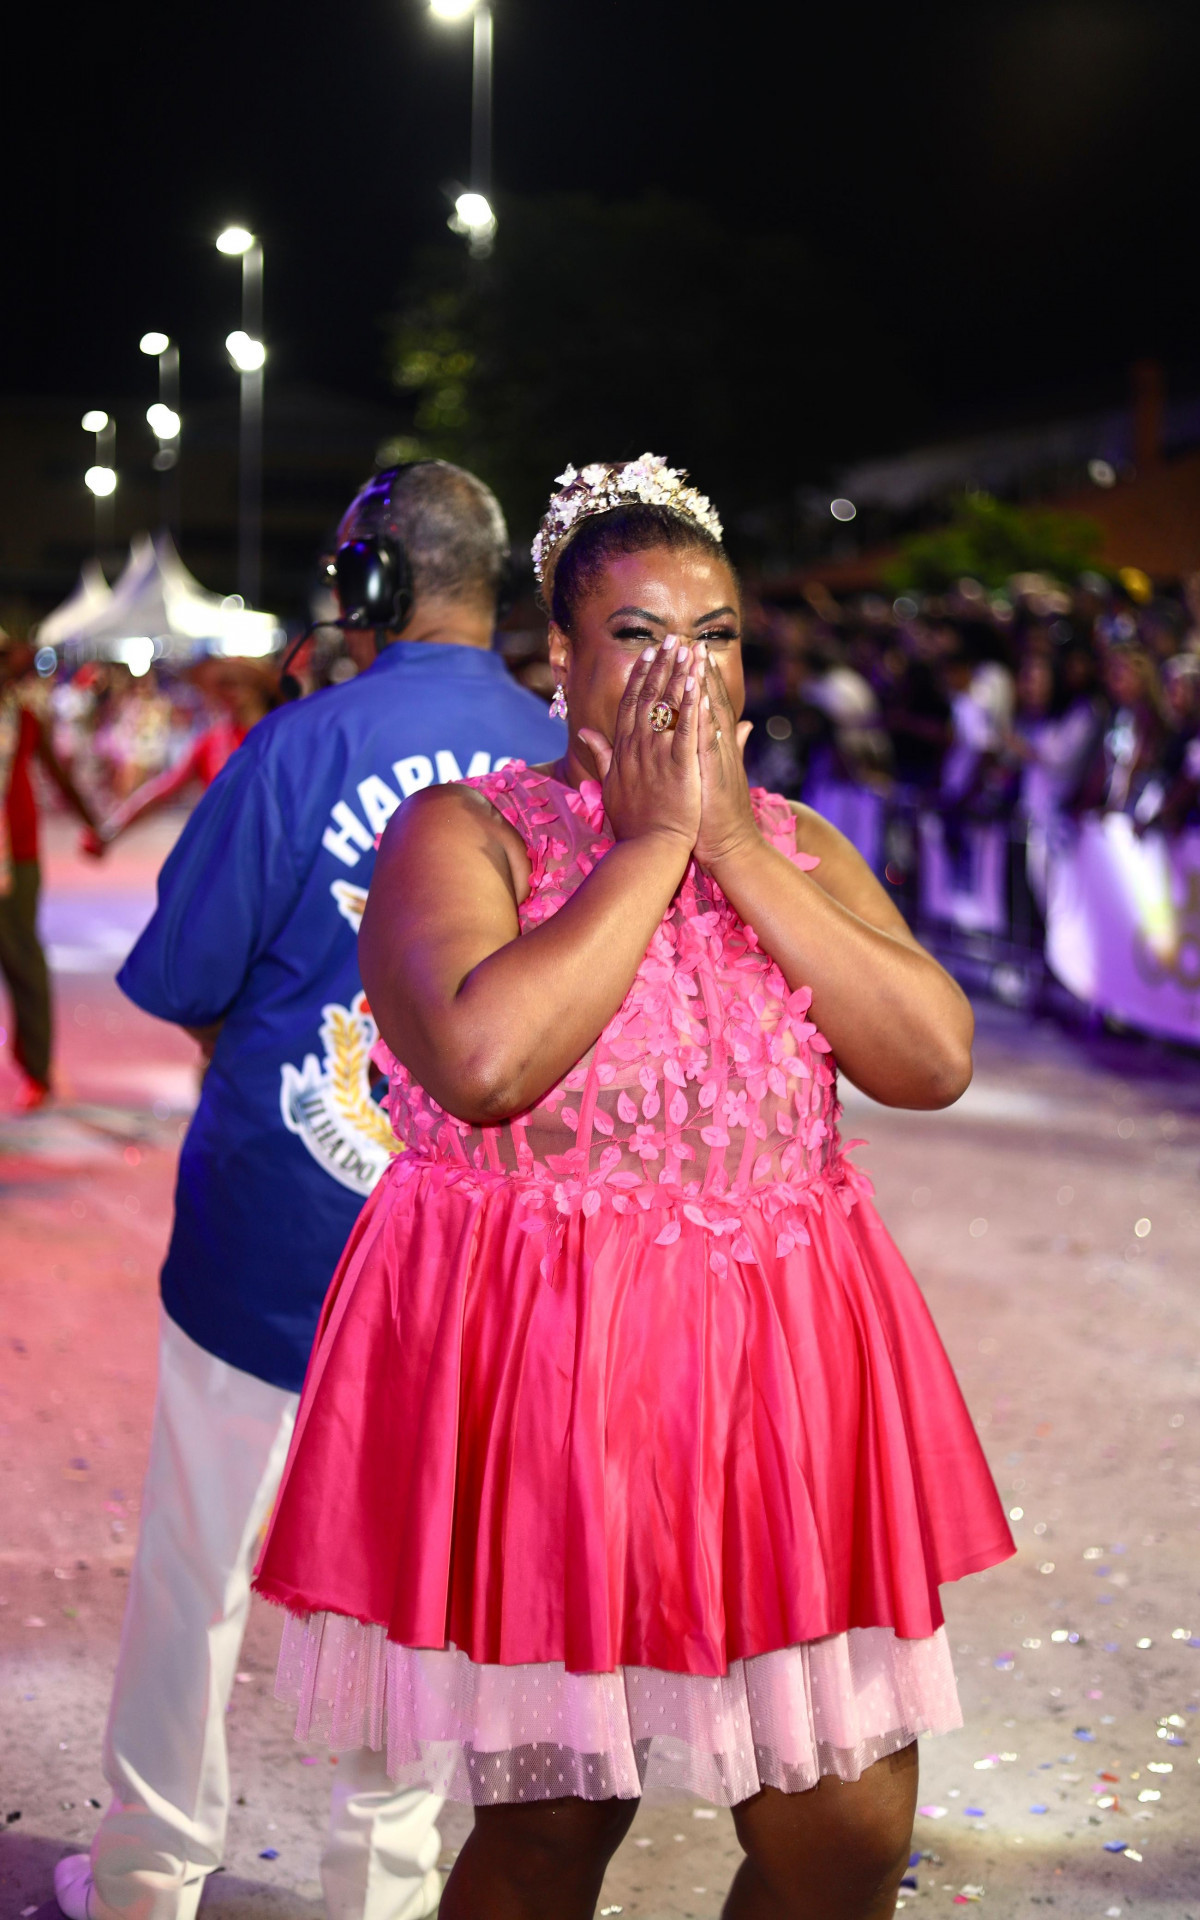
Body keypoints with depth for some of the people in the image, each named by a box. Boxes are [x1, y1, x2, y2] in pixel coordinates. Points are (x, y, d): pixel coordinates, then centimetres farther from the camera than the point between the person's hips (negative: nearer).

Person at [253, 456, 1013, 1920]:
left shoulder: (800, 846, 11)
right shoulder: (461, 835, -3)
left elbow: (934, 1061, -5)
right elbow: (483, 1060, -23)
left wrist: (735, 844, -9)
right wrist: (652, 842, -14)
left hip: (789, 1371, 4)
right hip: (536, 1373, -4)